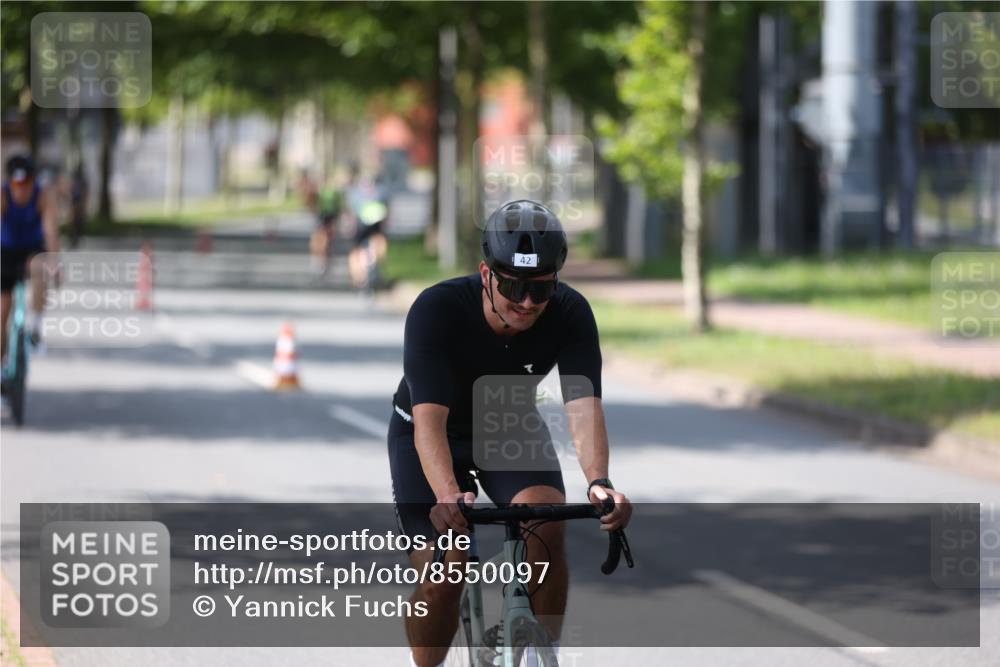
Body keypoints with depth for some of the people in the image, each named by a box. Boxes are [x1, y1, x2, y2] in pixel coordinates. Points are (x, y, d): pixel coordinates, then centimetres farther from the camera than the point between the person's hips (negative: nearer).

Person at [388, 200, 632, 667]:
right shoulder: (436, 309, -34)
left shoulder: (570, 314, -26)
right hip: (429, 434, -2)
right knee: (443, 577, -13)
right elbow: (430, 419, -43)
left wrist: (598, 482, -54)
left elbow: (584, 405, -36)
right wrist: (448, 495, -61)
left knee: (547, 528, -26)